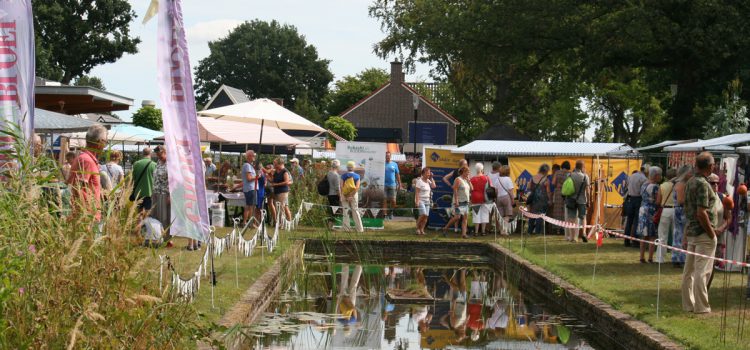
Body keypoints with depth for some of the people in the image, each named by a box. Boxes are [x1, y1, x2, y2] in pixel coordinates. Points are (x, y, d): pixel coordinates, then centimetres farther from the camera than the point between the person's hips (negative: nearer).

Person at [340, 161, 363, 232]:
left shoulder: (343, 176, -2)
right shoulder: (357, 176, -2)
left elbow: (341, 187, -9)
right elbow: (357, 187, -11)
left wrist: (343, 196, -9)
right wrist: (352, 196, -13)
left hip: (345, 195, 0)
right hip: (354, 195, 0)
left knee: (346, 211, 5)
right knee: (355, 211, 8)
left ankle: (346, 228, 3)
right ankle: (360, 228, 7)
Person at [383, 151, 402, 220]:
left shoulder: (394, 164, 8)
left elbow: (397, 175, 11)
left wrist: (399, 184, 7)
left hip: (393, 185, 1)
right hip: (384, 185, -1)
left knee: (393, 201, -1)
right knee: (385, 200, -3)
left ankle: (391, 212, 21)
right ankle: (385, 214, 4)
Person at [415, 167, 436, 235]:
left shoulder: (428, 181, 14)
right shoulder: (419, 181, -7)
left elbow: (433, 186, -2)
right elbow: (417, 192, -12)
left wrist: (431, 178, 3)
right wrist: (417, 201, -19)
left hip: (427, 201, 7)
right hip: (421, 200, -7)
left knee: (426, 216, -1)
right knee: (423, 214, -21)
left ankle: (421, 230, 5)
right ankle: (417, 228, -8)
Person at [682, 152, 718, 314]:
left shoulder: (690, 183, 11)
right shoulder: (702, 184, -17)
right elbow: (701, 213, -22)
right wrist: (712, 233, -14)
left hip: (691, 232, 9)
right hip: (704, 233, -9)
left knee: (689, 270, 12)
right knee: (702, 271, -4)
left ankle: (688, 304, 19)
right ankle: (701, 307, -1)